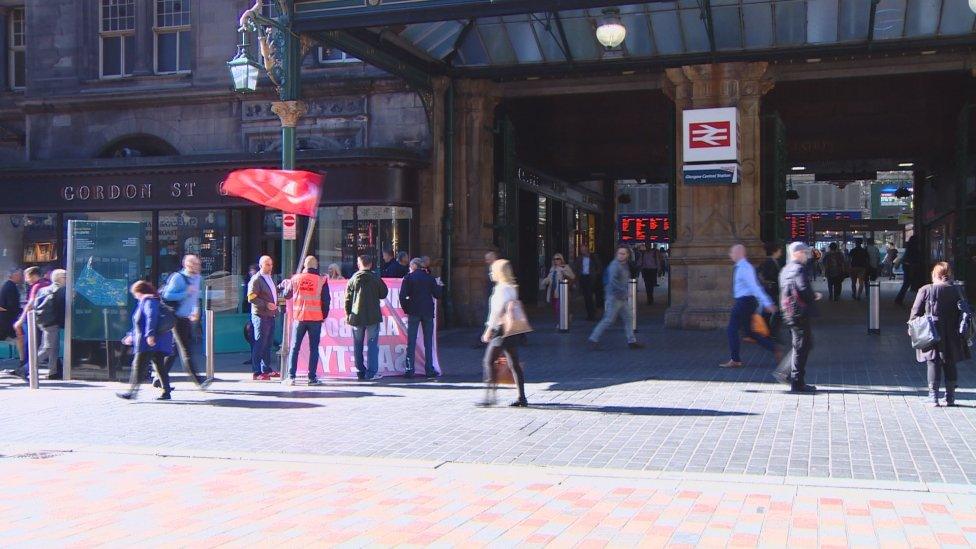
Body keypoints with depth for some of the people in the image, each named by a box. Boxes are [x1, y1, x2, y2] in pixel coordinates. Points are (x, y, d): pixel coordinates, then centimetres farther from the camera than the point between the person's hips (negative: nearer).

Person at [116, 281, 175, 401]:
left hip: (149, 342, -10)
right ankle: (167, 391, 6)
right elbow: (141, 323, 33)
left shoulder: (149, 301, -8)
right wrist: (132, 335, 36)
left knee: (138, 366, -6)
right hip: (159, 343, 10)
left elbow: (152, 317, -26)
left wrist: (150, 334, -35)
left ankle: (132, 392, -5)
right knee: (159, 366, 8)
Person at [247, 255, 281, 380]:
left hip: (270, 316, 9)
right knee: (259, 344, -6)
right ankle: (256, 372, -3)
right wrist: (266, 304, -21)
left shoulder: (270, 278, 18)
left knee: (267, 344, 14)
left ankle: (266, 369, 21)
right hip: (260, 316, -9)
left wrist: (275, 306, 18)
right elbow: (251, 298, -17)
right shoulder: (256, 279, -10)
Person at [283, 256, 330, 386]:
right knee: (313, 348, 4)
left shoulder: (296, 278, 1)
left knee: (295, 347, 8)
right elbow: (326, 300, -3)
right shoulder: (321, 280, -4)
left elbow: (287, 295, 13)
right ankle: (312, 377, 1)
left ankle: (291, 377, 4)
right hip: (315, 318, -1)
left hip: (299, 317, 1)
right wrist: (324, 315, 10)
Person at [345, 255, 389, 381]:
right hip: (373, 317, -2)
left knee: (358, 346, 11)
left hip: (356, 317, 2)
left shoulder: (353, 279, 0)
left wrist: (348, 314, 10)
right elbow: (383, 294, 6)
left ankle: (360, 372, 13)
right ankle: (372, 372, -4)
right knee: (372, 344, 1)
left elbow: (347, 299, 2)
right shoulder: (376, 279, -4)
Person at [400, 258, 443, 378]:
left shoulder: (408, 278, -1)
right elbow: (438, 295, 4)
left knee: (411, 342, 3)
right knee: (428, 342, 6)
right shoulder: (430, 278, 5)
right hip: (428, 312, 2)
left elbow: (402, 296, -9)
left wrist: (406, 309, 2)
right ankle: (429, 370, 6)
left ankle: (409, 370, 1)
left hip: (413, 312, -2)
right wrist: (439, 286, 22)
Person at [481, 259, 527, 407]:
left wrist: (489, 329, -10)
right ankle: (522, 398, 7)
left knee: (488, 362, -3)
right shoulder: (512, 288, 15)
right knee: (514, 364, 7)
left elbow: (497, 311, -16)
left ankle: (490, 396, -4)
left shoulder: (502, 288, -12)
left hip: (502, 330, -9)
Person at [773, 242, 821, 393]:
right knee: (801, 347, -3)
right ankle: (797, 383, 1)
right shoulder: (800, 269, -13)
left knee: (801, 345, 19)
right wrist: (815, 296, -6)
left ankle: (784, 372, 16)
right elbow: (804, 289, -26)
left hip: (789, 313, 9)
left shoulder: (785, 270, 15)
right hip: (800, 312, -9)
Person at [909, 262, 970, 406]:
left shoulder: (925, 290, -8)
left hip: (931, 335, -2)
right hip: (951, 337, 2)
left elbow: (915, 312, -6)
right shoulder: (955, 291, 0)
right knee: (950, 365, 11)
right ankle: (950, 397, 16)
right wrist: (961, 331, 15)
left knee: (933, 364, 2)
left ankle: (933, 397, -1)